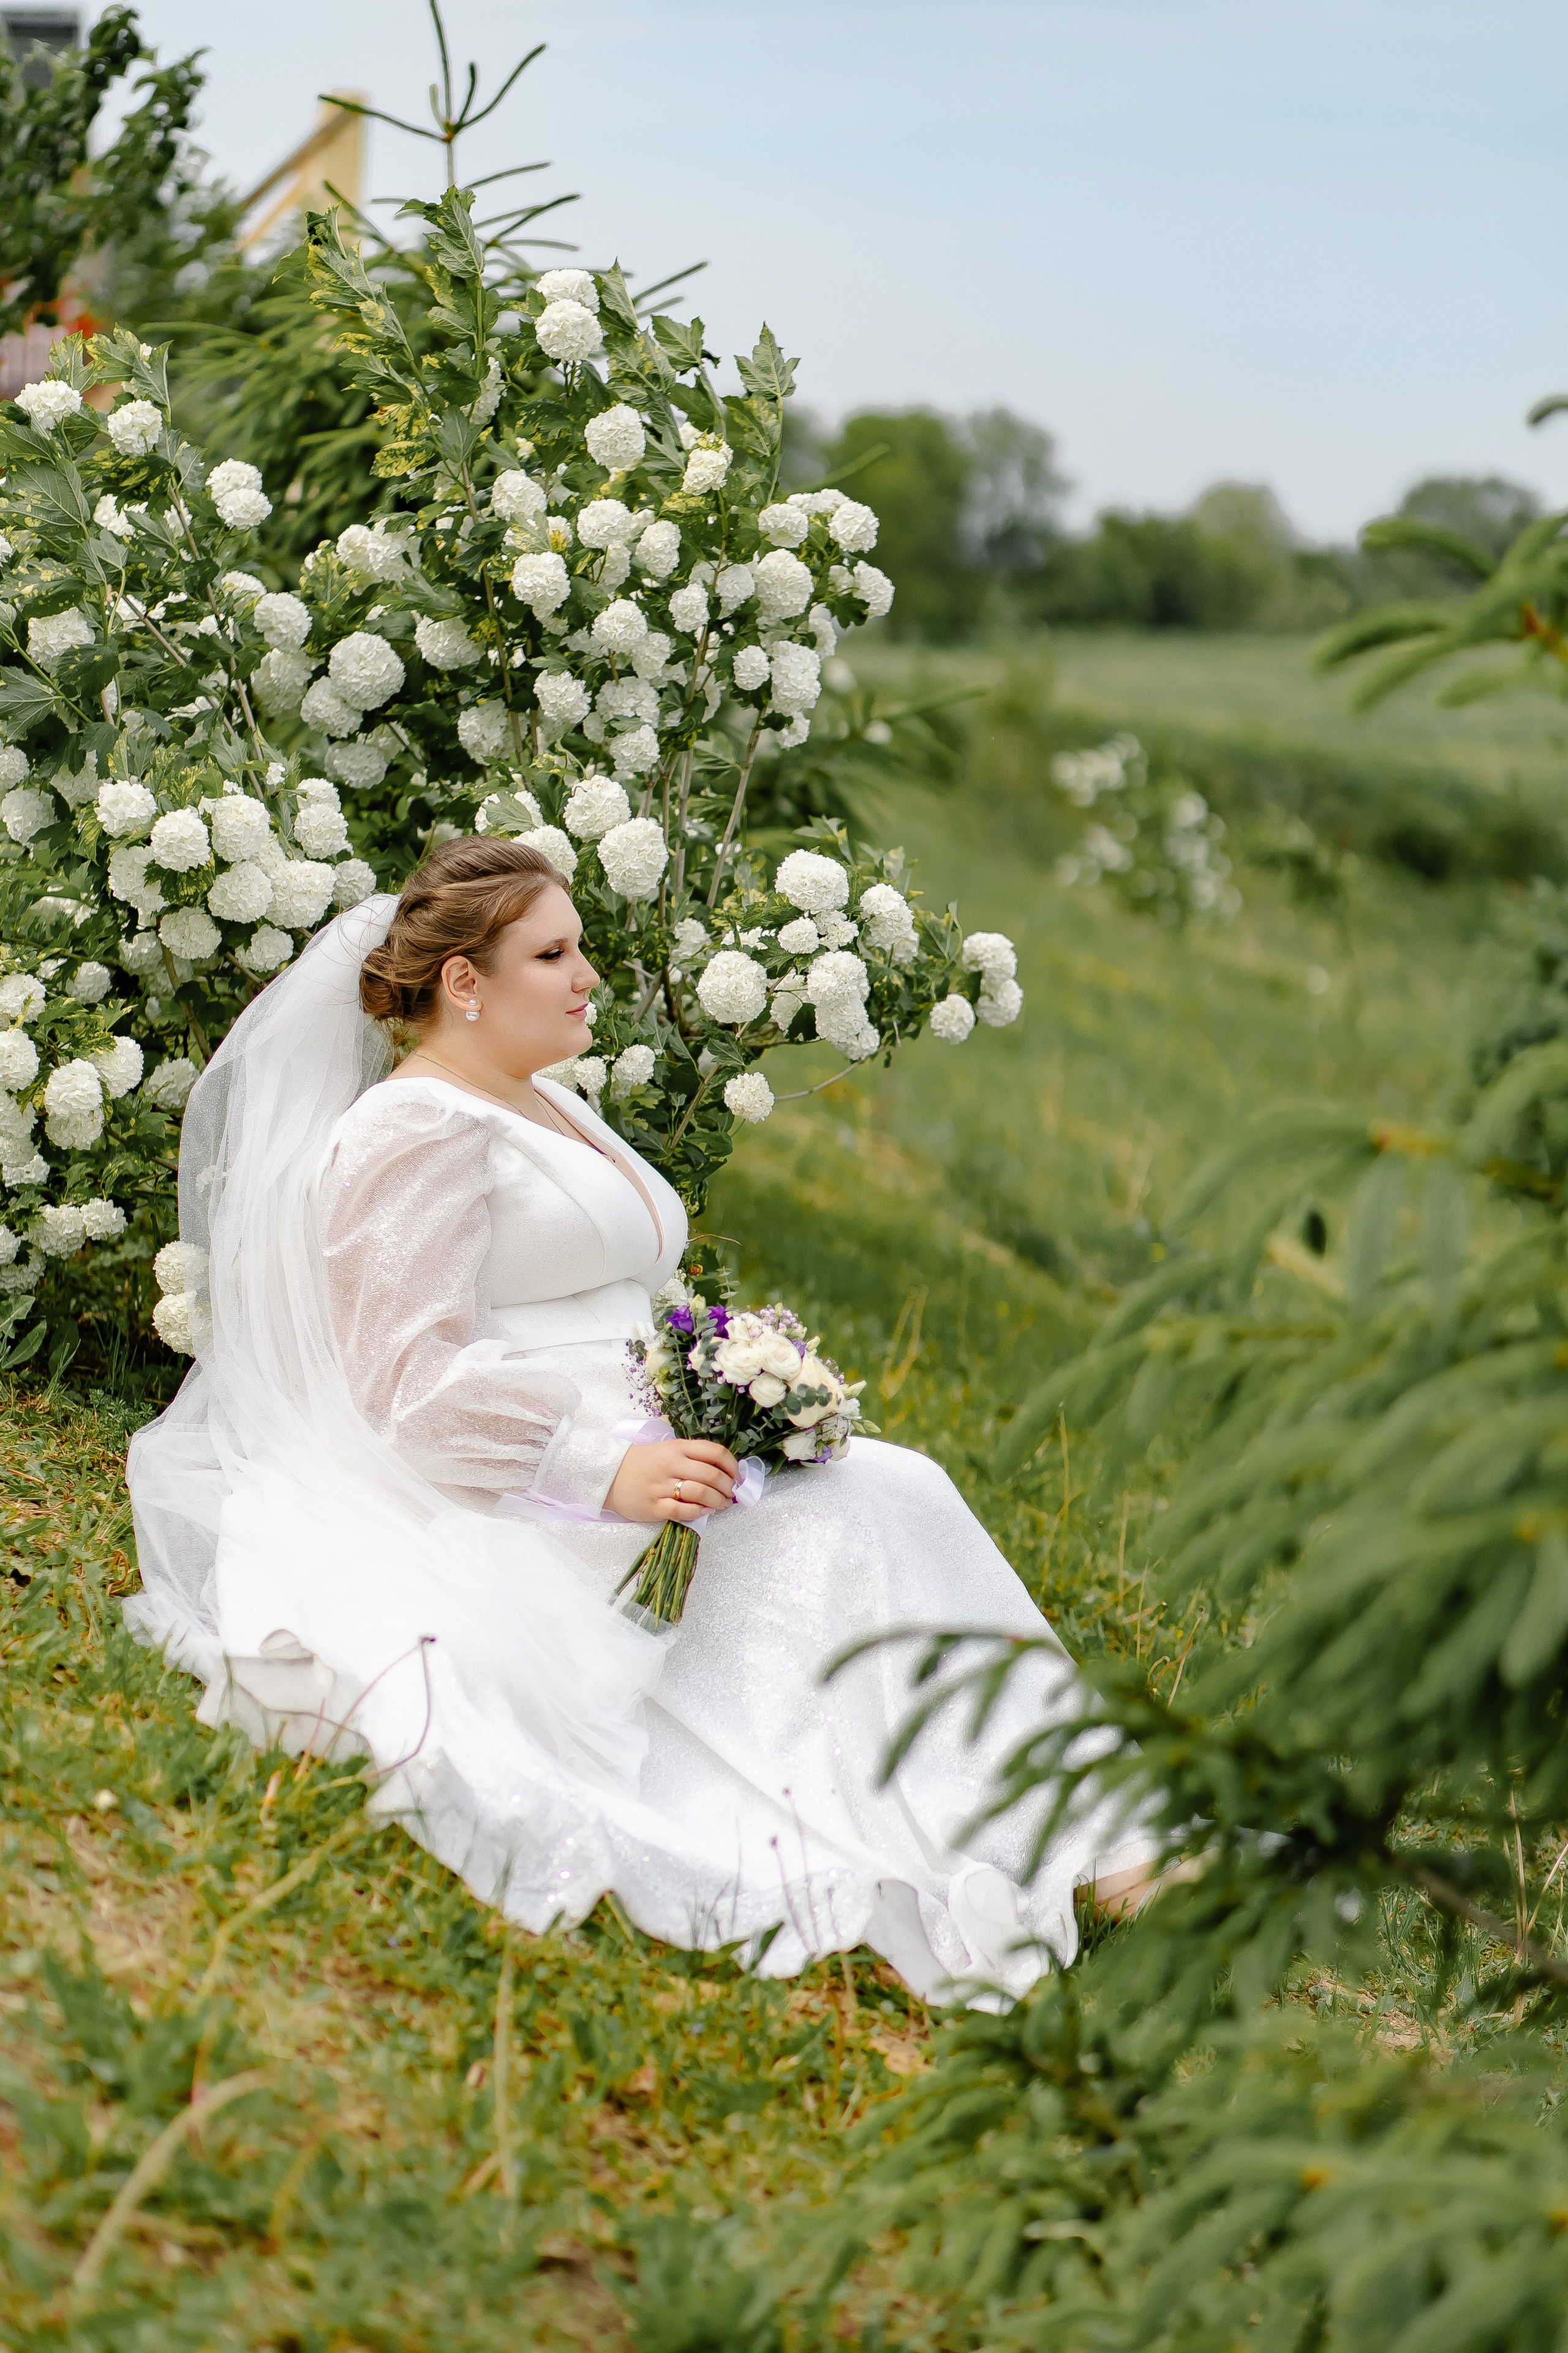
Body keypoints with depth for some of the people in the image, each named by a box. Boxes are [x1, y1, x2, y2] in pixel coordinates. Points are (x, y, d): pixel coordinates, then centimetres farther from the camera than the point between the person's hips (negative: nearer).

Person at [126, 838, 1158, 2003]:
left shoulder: (546, 1109, 23)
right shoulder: (416, 1135, -8)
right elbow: (415, 1377, -17)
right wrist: (609, 1469, -26)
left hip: (643, 1460, 9)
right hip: (516, 1514, -9)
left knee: (891, 1491, -15)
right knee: (836, 1517, -26)